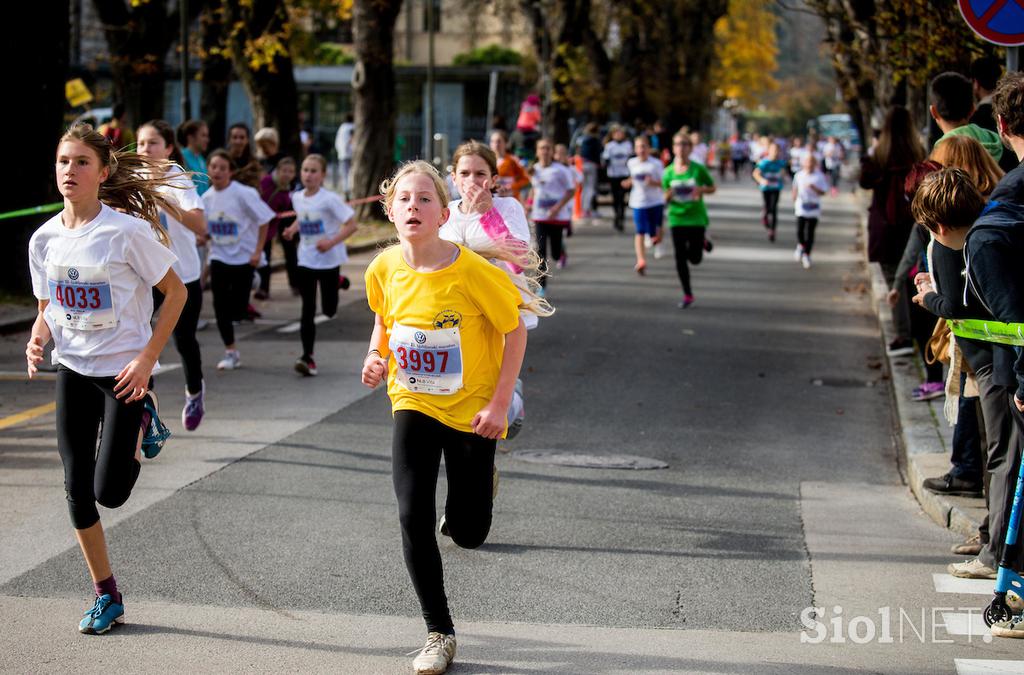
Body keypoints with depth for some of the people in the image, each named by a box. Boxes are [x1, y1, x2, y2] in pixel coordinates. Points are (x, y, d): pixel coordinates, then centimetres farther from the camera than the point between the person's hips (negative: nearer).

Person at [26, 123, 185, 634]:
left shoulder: (127, 231, -16)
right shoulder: (44, 239, 0)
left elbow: (176, 292, -9)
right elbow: (47, 307, 12)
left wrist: (147, 359, -15)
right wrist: (38, 336, -11)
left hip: (124, 370, -5)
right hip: (73, 370, 5)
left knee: (109, 492, -7)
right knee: (77, 489, 3)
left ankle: (143, 425, 25)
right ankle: (106, 597, 18)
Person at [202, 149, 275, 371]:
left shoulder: (243, 194, -15)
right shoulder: (207, 197, 0)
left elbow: (263, 220, -9)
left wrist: (258, 251, -12)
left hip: (244, 257, -4)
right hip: (219, 257, 4)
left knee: (237, 308, -2)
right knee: (220, 306, -3)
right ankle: (231, 352, 9)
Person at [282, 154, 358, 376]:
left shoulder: (329, 199, -17)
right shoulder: (297, 197, 1)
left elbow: (352, 224, -17)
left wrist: (331, 242, -27)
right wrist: (293, 229, 1)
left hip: (329, 259, -4)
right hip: (306, 260, 4)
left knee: (328, 310, 7)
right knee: (308, 310, -2)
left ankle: (337, 282, 40)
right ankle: (308, 357, -2)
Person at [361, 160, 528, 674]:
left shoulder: (473, 271, -22)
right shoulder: (384, 269, -9)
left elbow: (515, 330, -11)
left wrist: (500, 404, -15)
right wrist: (375, 356, -6)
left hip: (471, 410, -2)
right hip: (413, 404, 2)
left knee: (468, 533, 3)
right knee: (412, 517, -12)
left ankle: (464, 500, 44)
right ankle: (439, 634, 4)